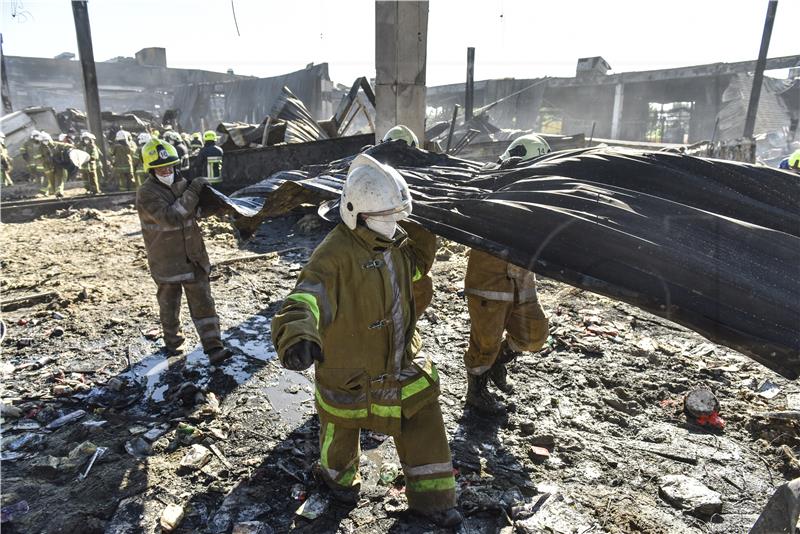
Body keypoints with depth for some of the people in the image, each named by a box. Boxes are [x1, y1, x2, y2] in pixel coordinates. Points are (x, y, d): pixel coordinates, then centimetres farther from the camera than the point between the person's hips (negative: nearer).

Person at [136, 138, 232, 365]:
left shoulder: (181, 183, 3)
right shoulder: (146, 193, -15)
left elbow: (198, 209, 22)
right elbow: (170, 217, -30)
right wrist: (192, 193, -29)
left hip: (193, 256, 5)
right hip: (167, 262, -4)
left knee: (202, 302, 3)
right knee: (169, 303, 15)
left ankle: (214, 349, 5)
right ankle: (172, 341, 37)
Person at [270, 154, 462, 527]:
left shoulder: (392, 242, -3)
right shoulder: (335, 255, -30)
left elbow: (412, 265, 18)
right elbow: (308, 297, -46)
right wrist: (298, 333, -67)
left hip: (402, 362, 7)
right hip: (350, 372, -6)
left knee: (424, 422, 14)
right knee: (343, 429, 21)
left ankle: (430, 497, 37)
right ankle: (338, 475, 55)